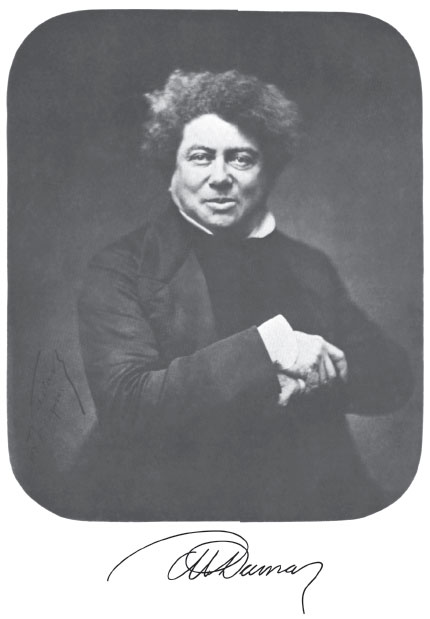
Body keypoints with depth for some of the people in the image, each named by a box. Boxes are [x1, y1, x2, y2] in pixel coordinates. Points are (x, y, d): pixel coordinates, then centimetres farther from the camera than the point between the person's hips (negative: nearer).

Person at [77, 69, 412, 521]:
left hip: (319, 503, 3)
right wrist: (264, 347, -17)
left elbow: (392, 379, 12)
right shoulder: (121, 268, 0)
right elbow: (125, 403, -12)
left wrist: (316, 372, -9)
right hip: (175, 508, -2)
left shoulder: (310, 267, 14)